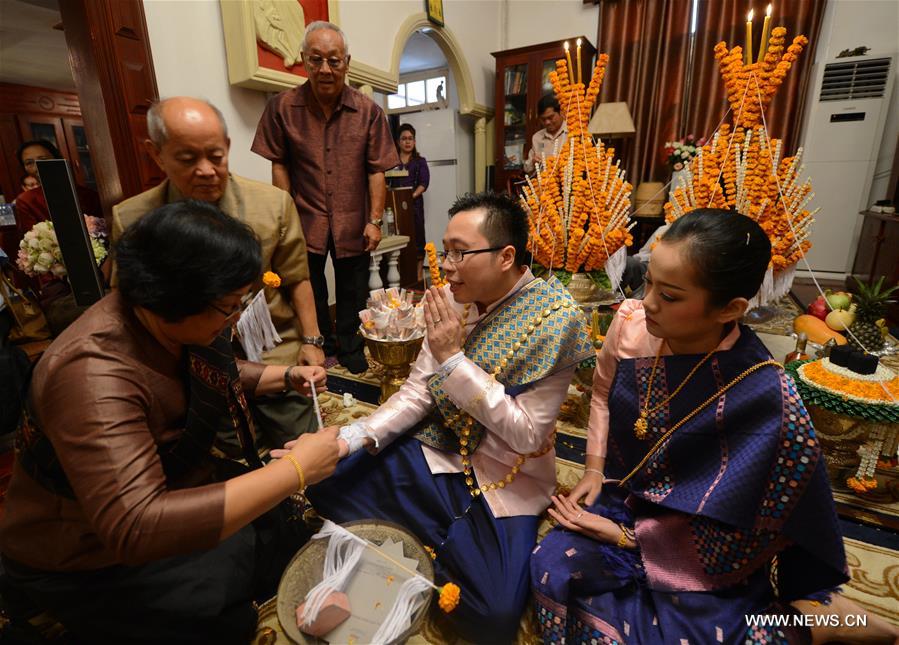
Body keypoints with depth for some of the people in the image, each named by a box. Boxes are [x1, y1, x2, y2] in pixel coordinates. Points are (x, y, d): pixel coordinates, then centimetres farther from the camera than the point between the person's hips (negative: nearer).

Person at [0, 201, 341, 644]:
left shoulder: (173, 322, -11)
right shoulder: (94, 374, -36)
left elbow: (211, 378, 11)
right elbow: (136, 529, -45)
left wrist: (285, 376, -6)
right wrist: (294, 470, -42)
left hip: (169, 493, 7)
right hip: (87, 560, -6)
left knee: (302, 543, 1)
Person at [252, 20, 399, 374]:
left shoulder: (368, 111, -4)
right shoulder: (282, 107, -3)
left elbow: (376, 170, -5)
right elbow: (279, 164, 2)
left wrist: (374, 220, -9)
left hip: (352, 222, 0)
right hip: (305, 221, 1)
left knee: (352, 294, 12)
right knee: (310, 294, 14)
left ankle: (350, 349, 31)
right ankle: (321, 346, 35)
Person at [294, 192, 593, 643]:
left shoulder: (557, 316, -21)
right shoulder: (453, 298, -8)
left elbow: (528, 436, -22)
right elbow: (419, 390, -3)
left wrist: (453, 358, -27)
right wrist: (354, 437, -17)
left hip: (506, 479, -3)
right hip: (439, 450, 4)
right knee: (328, 484, -4)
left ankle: (430, 544, 11)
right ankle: (446, 544, 11)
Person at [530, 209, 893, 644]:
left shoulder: (763, 395, -27)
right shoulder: (631, 321, -17)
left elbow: (730, 522, -18)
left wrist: (624, 535, -15)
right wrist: (594, 469, -1)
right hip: (618, 497, 3)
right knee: (553, 570, -17)